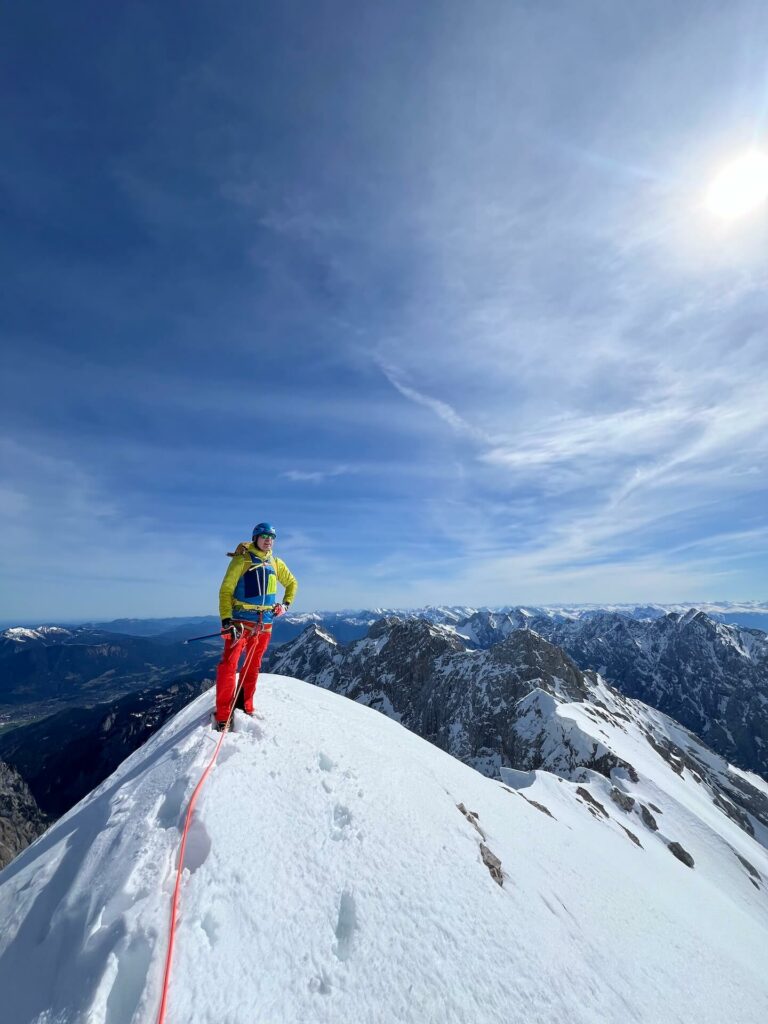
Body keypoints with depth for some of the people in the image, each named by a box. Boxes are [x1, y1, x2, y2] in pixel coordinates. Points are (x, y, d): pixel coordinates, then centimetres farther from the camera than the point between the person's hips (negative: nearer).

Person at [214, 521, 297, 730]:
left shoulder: (276, 563, 8)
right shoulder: (242, 560, -6)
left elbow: (292, 583, 22)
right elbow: (225, 590, -9)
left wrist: (286, 603, 9)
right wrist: (226, 619, -19)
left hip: (265, 622, 5)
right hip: (241, 619, -4)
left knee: (253, 666, 14)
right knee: (229, 664, -10)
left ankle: (245, 706, 30)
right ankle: (223, 715, 1)